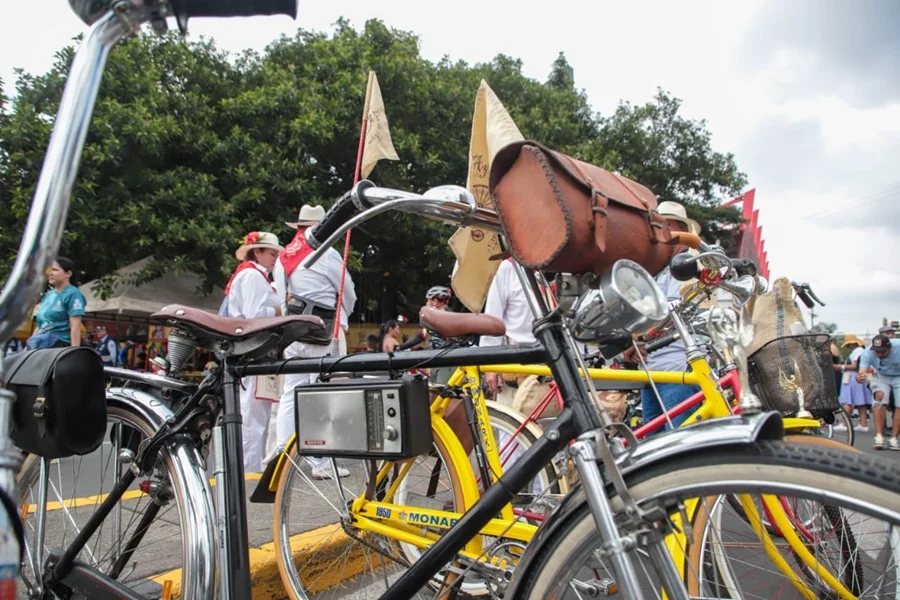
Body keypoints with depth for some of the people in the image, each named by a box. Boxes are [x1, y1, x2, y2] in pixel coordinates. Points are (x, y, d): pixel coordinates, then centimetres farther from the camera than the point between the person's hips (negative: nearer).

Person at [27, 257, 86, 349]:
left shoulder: (72, 294, -6)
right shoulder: (49, 294, 17)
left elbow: (75, 327, -14)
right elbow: (40, 325, 23)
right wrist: (29, 346, 21)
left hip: (59, 346, -8)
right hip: (40, 346, 8)